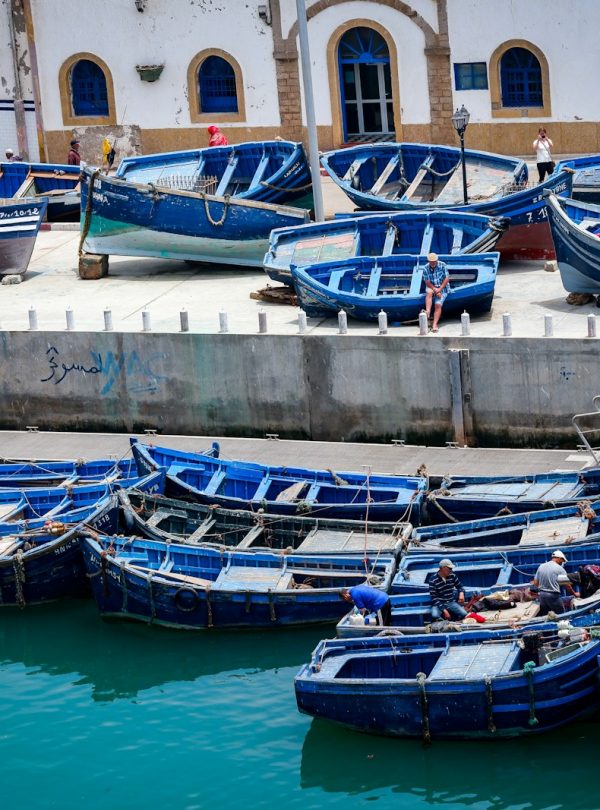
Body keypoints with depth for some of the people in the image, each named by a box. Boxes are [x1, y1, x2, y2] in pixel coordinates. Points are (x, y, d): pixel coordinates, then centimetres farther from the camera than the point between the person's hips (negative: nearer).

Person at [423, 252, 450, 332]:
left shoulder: (442, 266, -10)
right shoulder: (426, 268, -7)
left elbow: (447, 278, -11)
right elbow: (427, 282, -9)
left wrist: (439, 289, -20)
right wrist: (435, 290, -22)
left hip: (443, 287, -1)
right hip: (432, 287, 2)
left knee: (438, 304, -19)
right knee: (429, 292, -34)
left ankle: (435, 325, -26)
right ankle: (427, 313, -44)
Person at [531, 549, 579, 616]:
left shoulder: (541, 567, 7)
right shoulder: (559, 569, -8)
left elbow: (535, 583, 8)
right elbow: (567, 585, -6)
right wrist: (574, 593, 8)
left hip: (542, 594, 6)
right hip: (553, 595, -6)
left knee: (543, 617, 13)